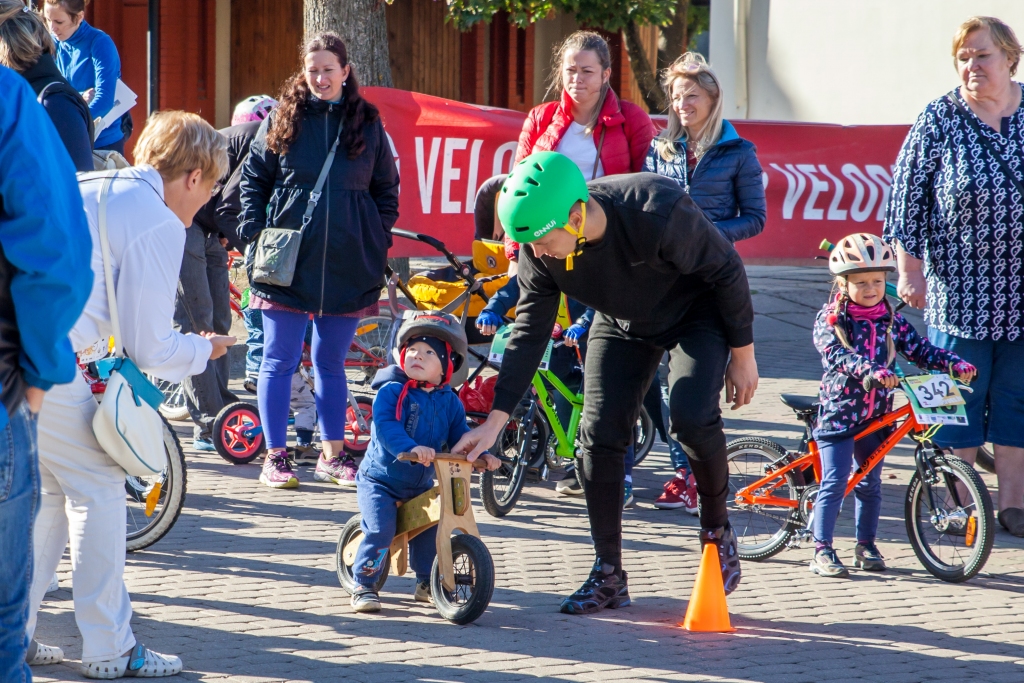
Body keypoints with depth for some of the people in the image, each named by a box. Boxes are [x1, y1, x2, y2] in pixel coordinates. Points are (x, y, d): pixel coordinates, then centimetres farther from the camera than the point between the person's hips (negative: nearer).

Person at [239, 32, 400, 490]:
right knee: (280, 361, 0)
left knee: (331, 362, 10)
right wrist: (255, 233, -2)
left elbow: (387, 189, 14)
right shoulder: (283, 119, 4)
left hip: (347, 264, 1)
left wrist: (378, 240, 4)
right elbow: (253, 177, 8)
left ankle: (333, 454, 19)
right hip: (288, 259, -1)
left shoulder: (367, 124, 8)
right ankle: (275, 456, 6)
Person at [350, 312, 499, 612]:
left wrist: (482, 454, -18)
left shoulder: (449, 402, 2)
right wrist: (412, 448, -46)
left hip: (420, 484, 5)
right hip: (380, 480, -5)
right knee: (380, 529, -20)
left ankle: (426, 583, 22)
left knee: (430, 529, 0)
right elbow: (386, 427, -30)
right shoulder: (391, 391, -16)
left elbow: (460, 435, 2)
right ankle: (364, 585, -6)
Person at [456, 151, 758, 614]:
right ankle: (608, 574, 5)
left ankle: (718, 530, 2)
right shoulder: (540, 249, -25)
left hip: (696, 312, -4)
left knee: (692, 418, -25)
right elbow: (529, 332, -14)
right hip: (623, 325, 5)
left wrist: (742, 354, -15)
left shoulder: (659, 214, -40)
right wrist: (495, 420, -18)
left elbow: (727, 271, -25)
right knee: (600, 433, -6)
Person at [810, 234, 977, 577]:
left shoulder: (891, 322, 6)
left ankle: (866, 546, 23)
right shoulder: (830, 319, -9)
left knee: (870, 483, 11)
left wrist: (954, 363, -14)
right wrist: (869, 370, -42)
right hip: (838, 413, -5)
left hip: (875, 416, 5)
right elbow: (837, 354, -25)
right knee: (834, 482, -7)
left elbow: (920, 350, 3)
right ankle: (822, 551, -3)